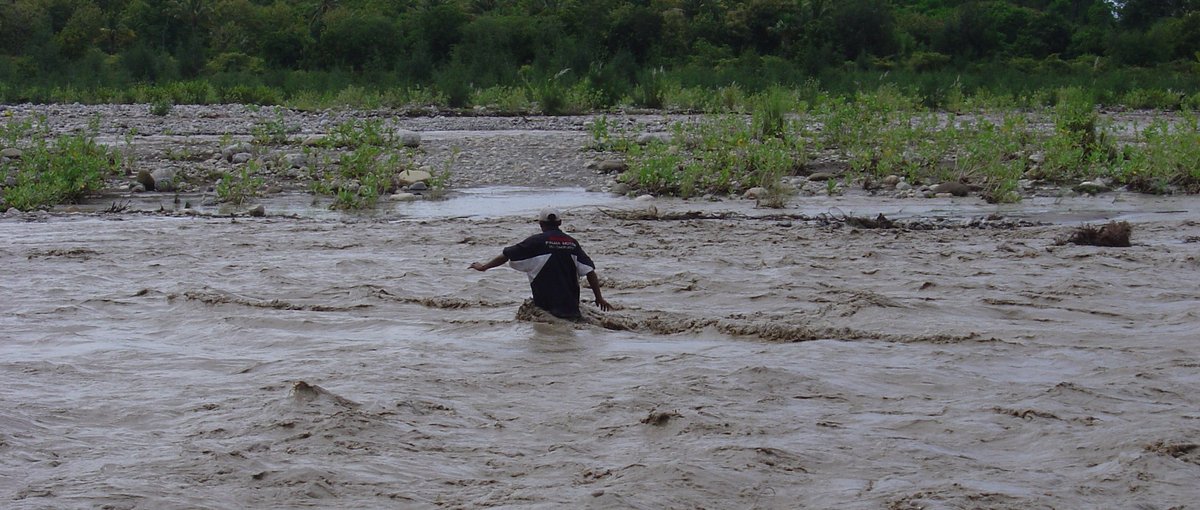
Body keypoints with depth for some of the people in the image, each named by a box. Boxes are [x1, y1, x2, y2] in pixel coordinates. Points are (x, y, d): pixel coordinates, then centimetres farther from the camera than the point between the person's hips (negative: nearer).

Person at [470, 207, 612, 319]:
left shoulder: (536, 241, -3)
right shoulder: (572, 243, 7)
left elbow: (507, 255, 1)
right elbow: (590, 271, 4)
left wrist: (484, 267, 14)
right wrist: (599, 298, 11)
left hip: (545, 303, -4)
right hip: (571, 304, 4)